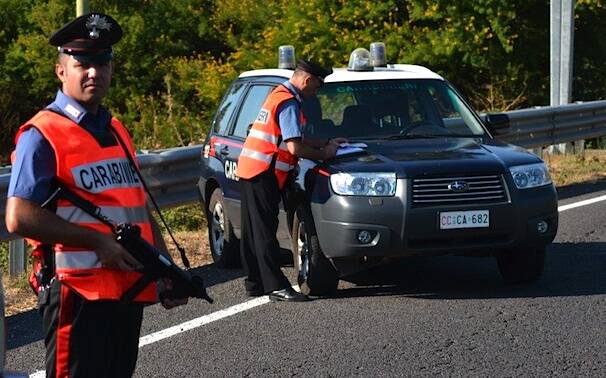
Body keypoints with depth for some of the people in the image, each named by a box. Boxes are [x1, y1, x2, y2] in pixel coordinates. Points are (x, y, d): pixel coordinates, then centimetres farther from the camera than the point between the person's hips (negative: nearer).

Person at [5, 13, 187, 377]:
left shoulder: (116, 131, 18)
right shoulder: (42, 135, -8)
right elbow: (19, 218, -18)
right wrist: (97, 241, -17)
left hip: (130, 290, 8)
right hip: (78, 291, -8)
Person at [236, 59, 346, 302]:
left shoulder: (278, 95, 19)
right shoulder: (289, 103, -14)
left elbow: (292, 140, 24)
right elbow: (295, 147, -21)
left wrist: (326, 143, 19)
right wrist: (323, 154, -7)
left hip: (249, 170, 10)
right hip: (263, 172, -10)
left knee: (253, 230, 12)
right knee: (265, 232, -10)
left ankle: (254, 283, 17)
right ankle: (276, 286, -11)